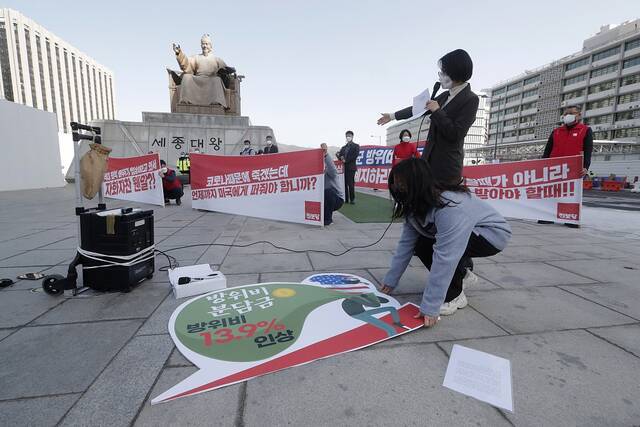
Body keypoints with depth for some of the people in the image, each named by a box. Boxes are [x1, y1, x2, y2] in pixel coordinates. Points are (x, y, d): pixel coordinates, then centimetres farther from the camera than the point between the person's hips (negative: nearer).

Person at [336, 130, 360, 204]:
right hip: (344, 167, 5)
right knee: (344, 184, 1)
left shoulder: (356, 146, 6)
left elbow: (355, 155, -8)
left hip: (351, 167, -5)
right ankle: (346, 199, 5)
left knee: (351, 184, -9)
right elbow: (340, 156, 17)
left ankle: (352, 199, -4)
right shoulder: (343, 147, 23)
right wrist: (340, 157, -8)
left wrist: (346, 160, -12)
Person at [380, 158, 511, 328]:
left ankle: (454, 296, -7)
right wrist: (390, 280, -10)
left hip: (493, 234, -8)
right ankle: (460, 275, 14)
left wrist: (430, 307, -37)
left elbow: (444, 258, -40)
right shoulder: (416, 204, -13)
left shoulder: (450, 208, -38)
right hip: (466, 232, 8)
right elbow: (406, 243, -11)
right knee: (421, 246, -9)